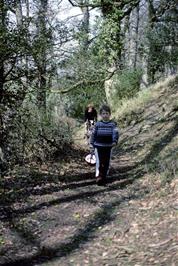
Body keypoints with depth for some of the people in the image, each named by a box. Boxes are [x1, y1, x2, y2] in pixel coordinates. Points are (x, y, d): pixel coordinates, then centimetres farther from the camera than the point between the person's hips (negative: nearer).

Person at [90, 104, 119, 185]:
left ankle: (104, 177, 24)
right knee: (99, 162, -13)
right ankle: (98, 176, -11)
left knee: (106, 163, 9)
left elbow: (115, 133, -15)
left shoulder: (113, 124, -2)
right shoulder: (98, 124, 1)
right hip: (98, 146, -1)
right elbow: (93, 134, 8)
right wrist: (92, 143, 5)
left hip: (108, 147, 1)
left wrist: (115, 141, -31)